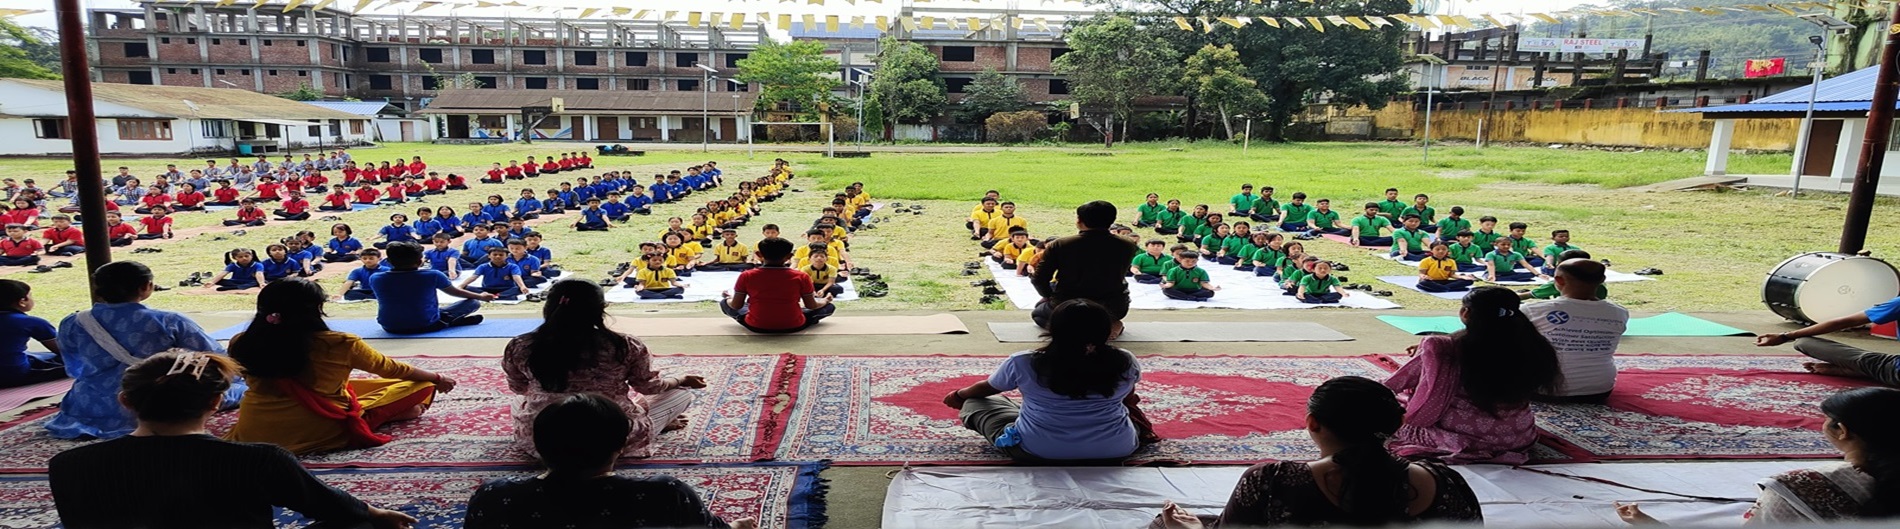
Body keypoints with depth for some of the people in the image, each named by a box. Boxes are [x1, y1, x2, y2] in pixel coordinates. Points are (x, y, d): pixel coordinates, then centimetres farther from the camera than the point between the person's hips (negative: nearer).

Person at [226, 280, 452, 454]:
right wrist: (437, 379, 17)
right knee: (421, 387, 0)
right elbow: (394, 370, 1)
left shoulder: (241, 344, -7)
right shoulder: (339, 344, -17)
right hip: (320, 433, -6)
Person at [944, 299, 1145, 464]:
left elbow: (987, 388, 7)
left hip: (1036, 453, -2)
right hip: (1115, 452, 3)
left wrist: (960, 395, 30)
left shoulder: (1023, 363, -13)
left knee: (976, 402, 15)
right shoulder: (1124, 362, -10)